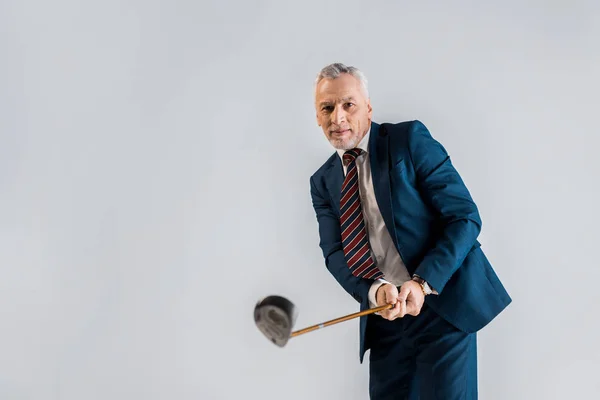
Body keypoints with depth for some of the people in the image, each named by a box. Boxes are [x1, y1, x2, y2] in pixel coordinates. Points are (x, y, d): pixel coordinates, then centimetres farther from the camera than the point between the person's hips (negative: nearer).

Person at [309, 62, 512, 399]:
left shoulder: (410, 139, -6)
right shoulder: (323, 182, 8)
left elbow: (465, 217, -10)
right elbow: (335, 254, 0)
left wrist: (423, 282, -21)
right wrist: (374, 291, -20)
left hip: (442, 305, -4)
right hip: (382, 318, 4)